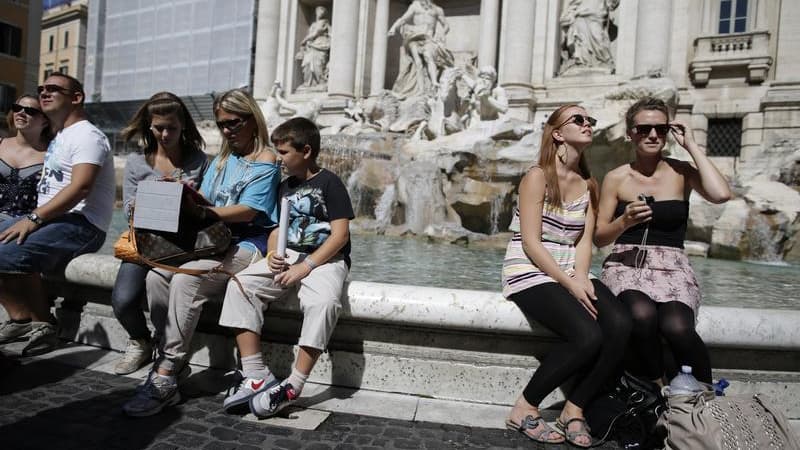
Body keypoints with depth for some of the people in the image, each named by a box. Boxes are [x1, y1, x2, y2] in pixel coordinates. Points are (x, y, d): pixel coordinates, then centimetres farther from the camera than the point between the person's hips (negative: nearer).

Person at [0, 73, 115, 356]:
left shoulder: (87, 136, -7)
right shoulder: (58, 139, 24)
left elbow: (80, 187, -22)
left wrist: (33, 219, -25)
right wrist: (31, 219, 7)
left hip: (80, 224, -10)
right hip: (51, 219, 10)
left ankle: (42, 323, -10)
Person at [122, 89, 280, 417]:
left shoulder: (264, 162, 0)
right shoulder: (221, 160, 24)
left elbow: (248, 212, -13)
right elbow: (203, 202, 14)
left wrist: (202, 212, -25)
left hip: (246, 244, -7)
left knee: (185, 280, -29)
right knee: (156, 276, -18)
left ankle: (164, 379, -20)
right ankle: (171, 362, -11)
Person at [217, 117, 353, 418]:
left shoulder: (329, 183, -4)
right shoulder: (286, 186, 18)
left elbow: (340, 235, -12)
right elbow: (277, 229, 19)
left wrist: (305, 267, -18)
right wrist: (272, 254, -5)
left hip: (326, 259, -6)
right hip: (288, 257, 7)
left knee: (322, 301, -36)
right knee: (241, 284, -17)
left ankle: (293, 387, -25)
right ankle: (256, 376, -17)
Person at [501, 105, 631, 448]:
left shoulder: (588, 185, 14)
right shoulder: (537, 176, -6)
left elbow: (584, 241, 7)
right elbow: (531, 243, -13)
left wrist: (581, 278, -13)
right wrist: (569, 283, -18)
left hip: (571, 274, 6)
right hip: (530, 273, -6)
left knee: (620, 325, -21)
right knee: (588, 336, -27)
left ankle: (574, 409, -4)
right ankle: (525, 409, -7)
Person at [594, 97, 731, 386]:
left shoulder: (680, 172, 7)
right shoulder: (616, 178, 8)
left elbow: (721, 194, -15)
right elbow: (599, 238, 8)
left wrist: (691, 145, -4)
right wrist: (625, 221, -14)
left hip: (672, 267, 0)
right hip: (626, 265, 0)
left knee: (676, 326, -31)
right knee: (642, 314, -33)